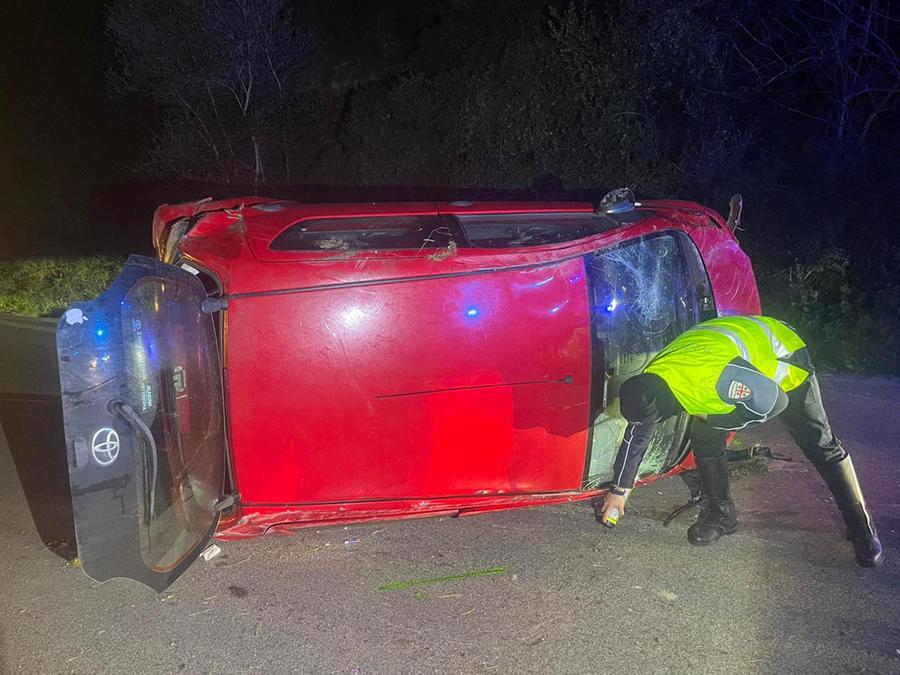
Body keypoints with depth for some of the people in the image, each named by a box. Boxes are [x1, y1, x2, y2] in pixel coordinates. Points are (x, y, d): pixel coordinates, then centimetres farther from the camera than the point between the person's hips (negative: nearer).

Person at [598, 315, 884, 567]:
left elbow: (774, 401, -31)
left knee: (820, 444, -1)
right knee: (704, 439, -4)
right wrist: (618, 490, -1)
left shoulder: (715, 376, -46)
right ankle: (719, 514, 12)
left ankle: (862, 528, 14)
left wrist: (715, 418, -23)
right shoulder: (648, 383, -21)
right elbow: (636, 436, -7)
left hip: (782, 358, -6)